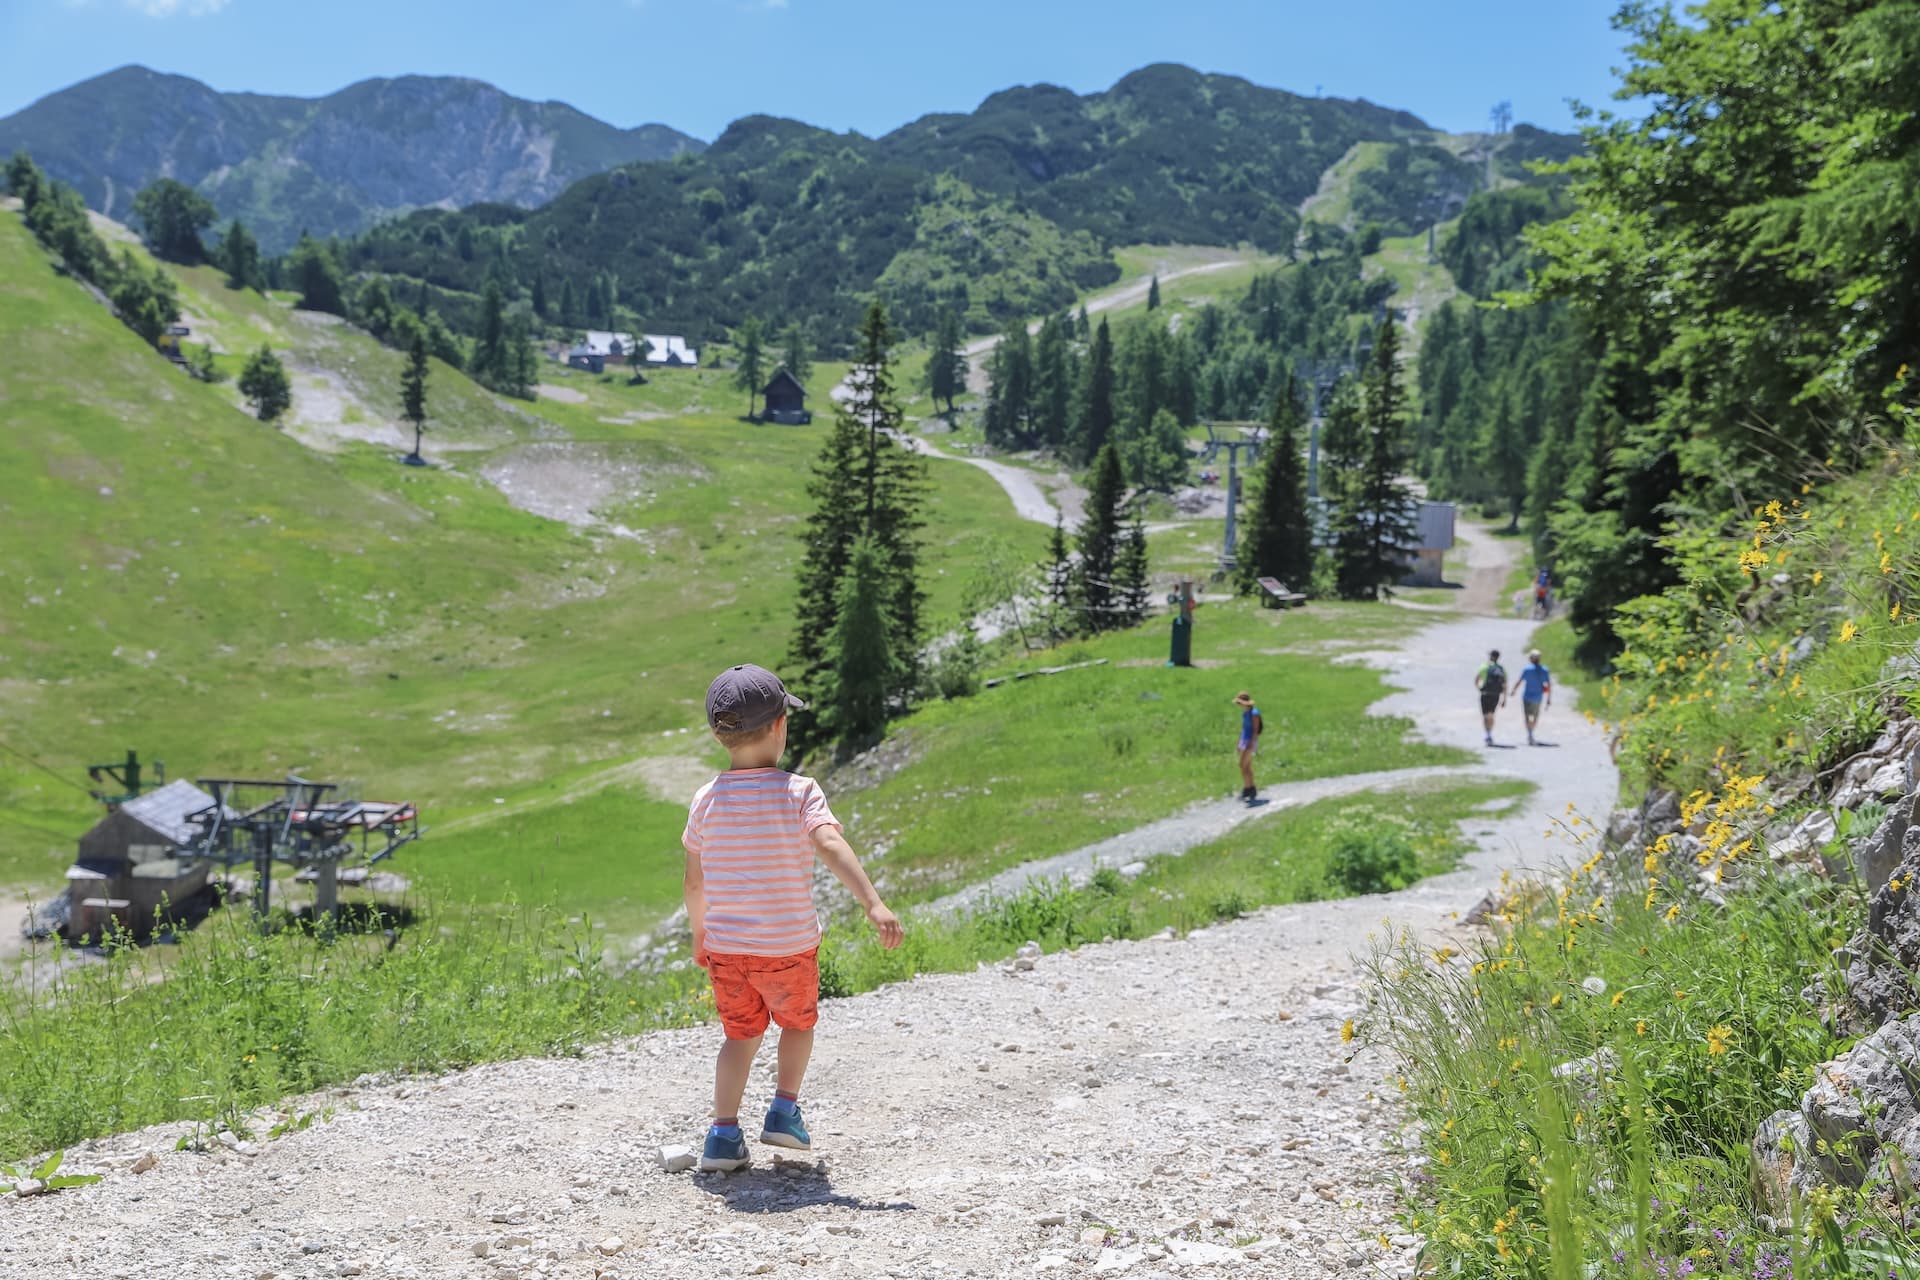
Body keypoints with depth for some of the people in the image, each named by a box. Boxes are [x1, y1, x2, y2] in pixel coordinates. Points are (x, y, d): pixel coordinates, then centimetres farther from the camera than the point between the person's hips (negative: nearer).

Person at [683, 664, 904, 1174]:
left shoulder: (706, 800, -2)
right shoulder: (798, 792, -14)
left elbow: (694, 881, 5)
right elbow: (831, 846, -29)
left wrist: (700, 933, 20)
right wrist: (873, 903, -37)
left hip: (725, 946, 3)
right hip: (790, 947, -3)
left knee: (740, 1034, 17)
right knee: (799, 1022, 24)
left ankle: (723, 1133, 6)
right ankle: (784, 1110, 19)